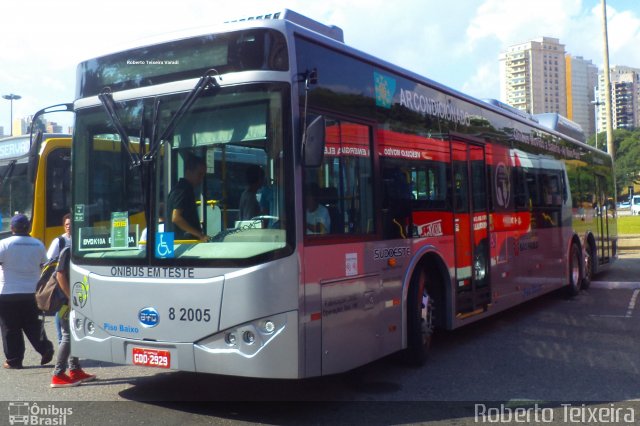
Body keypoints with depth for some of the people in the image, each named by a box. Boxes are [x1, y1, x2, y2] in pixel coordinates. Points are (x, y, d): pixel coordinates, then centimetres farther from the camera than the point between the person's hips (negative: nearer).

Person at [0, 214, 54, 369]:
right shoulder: (38, 245, 4)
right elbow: (44, 265, 12)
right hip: (32, 292, 4)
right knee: (33, 325, 15)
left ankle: (13, 360, 9)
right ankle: (45, 348, 0)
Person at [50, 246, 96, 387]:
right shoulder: (68, 251, -14)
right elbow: (60, 275, -20)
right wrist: (71, 298, -22)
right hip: (67, 301, -9)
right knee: (68, 336, -6)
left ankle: (74, 370, 24)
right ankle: (58, 375, -2)